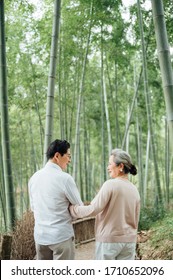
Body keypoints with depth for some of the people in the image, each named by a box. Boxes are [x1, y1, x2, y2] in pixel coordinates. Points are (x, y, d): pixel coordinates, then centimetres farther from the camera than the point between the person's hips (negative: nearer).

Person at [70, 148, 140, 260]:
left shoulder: (111, 185, -12)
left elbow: (94, 209, -17)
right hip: (129, 240, 6)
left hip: (109, 239, -6)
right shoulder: (134, 190, 7)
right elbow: (135, 220, 13)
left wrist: (72, 208, -5)